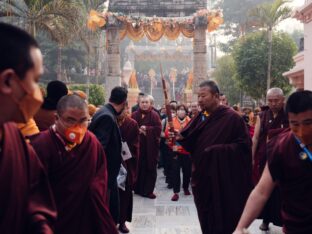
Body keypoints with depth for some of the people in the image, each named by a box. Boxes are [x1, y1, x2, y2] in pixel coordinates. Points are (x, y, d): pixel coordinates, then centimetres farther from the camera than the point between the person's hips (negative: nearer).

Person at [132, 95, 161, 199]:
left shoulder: (154, 115, 0)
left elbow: (158, 128, -9)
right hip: (137, 145, 1)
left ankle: (148, 190, 9)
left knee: (150, 168, 1)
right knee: (138, 168, 6)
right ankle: (138, 189, 20)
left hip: (151, 146, -1)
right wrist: (138, 130, -16)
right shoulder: (134, 115, 5)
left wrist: (146, 129, -16)